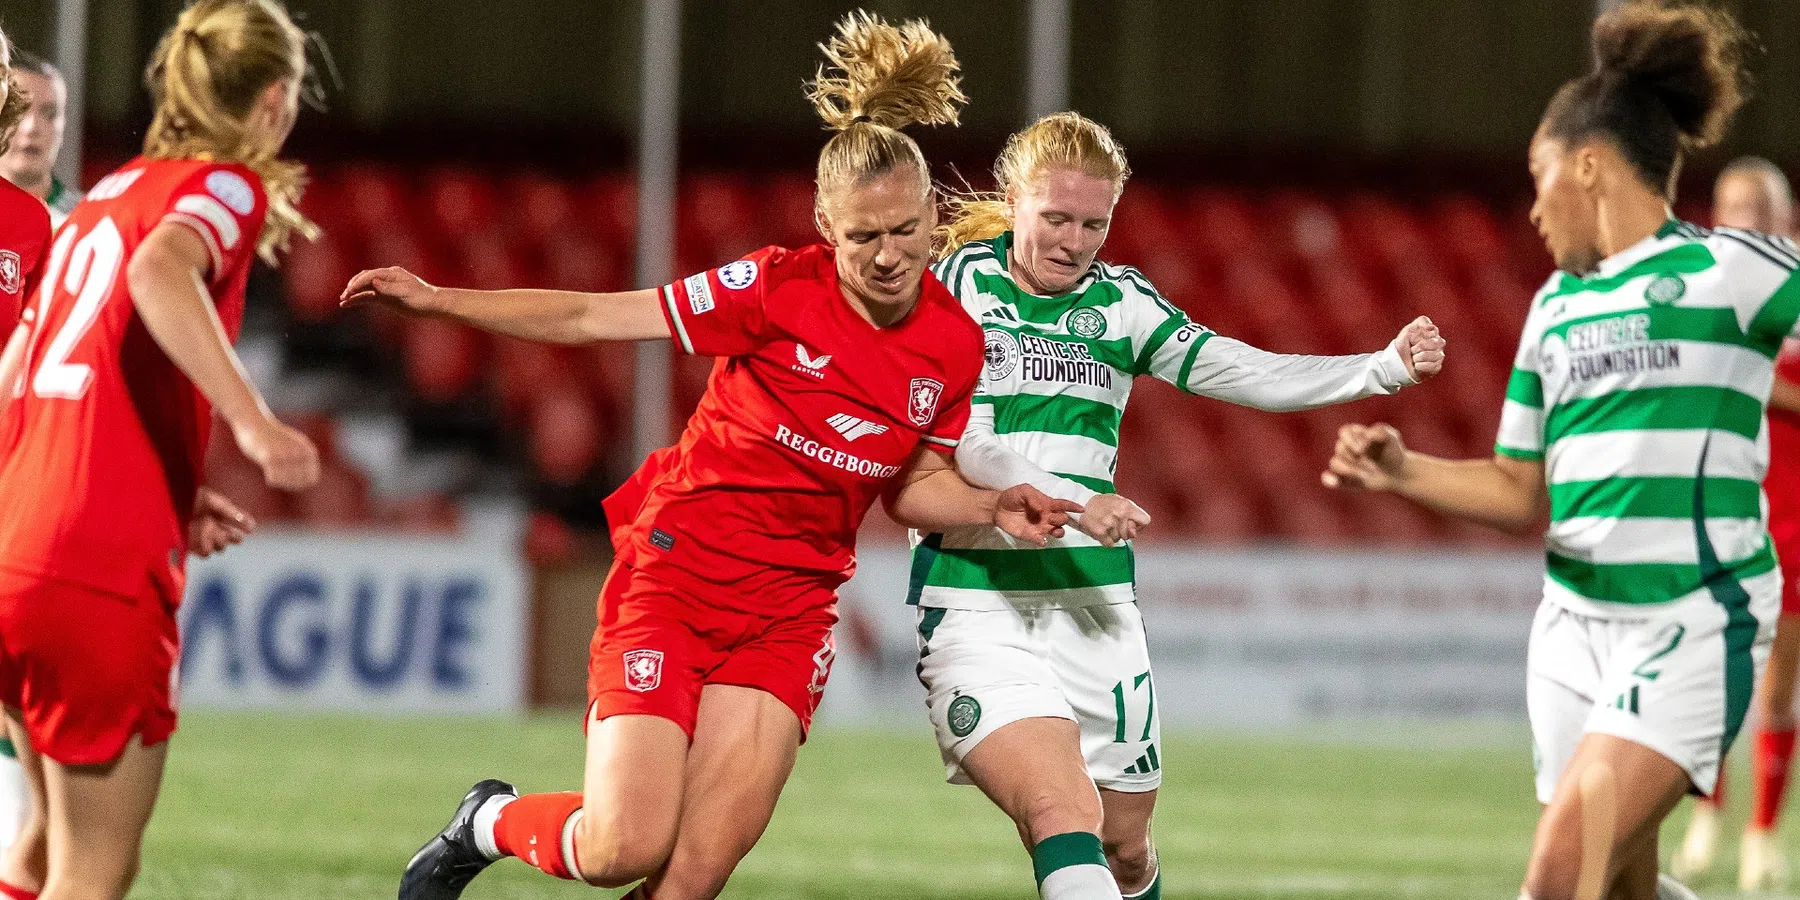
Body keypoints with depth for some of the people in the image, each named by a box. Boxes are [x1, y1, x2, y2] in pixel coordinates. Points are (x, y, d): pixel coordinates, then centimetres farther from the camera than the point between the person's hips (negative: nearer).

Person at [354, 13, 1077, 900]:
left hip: (790, 606, 3)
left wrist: (991, 508, -6)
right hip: (675, 565, -3)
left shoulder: (954, 346, -1)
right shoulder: (778, 289, -13)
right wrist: (439, 300, -11)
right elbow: (594, 317, -7)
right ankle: (487, 823, 21)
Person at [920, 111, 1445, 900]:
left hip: (1096, 600, 5)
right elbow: (950, 442, -12)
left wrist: (1385, 368, -13)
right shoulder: (957, 287, -3)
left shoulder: (1120, 302, 9)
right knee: (1064, 816, -24)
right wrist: (1071, 502, -23)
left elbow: (1244, 374, 0)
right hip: (979, 604, -5)